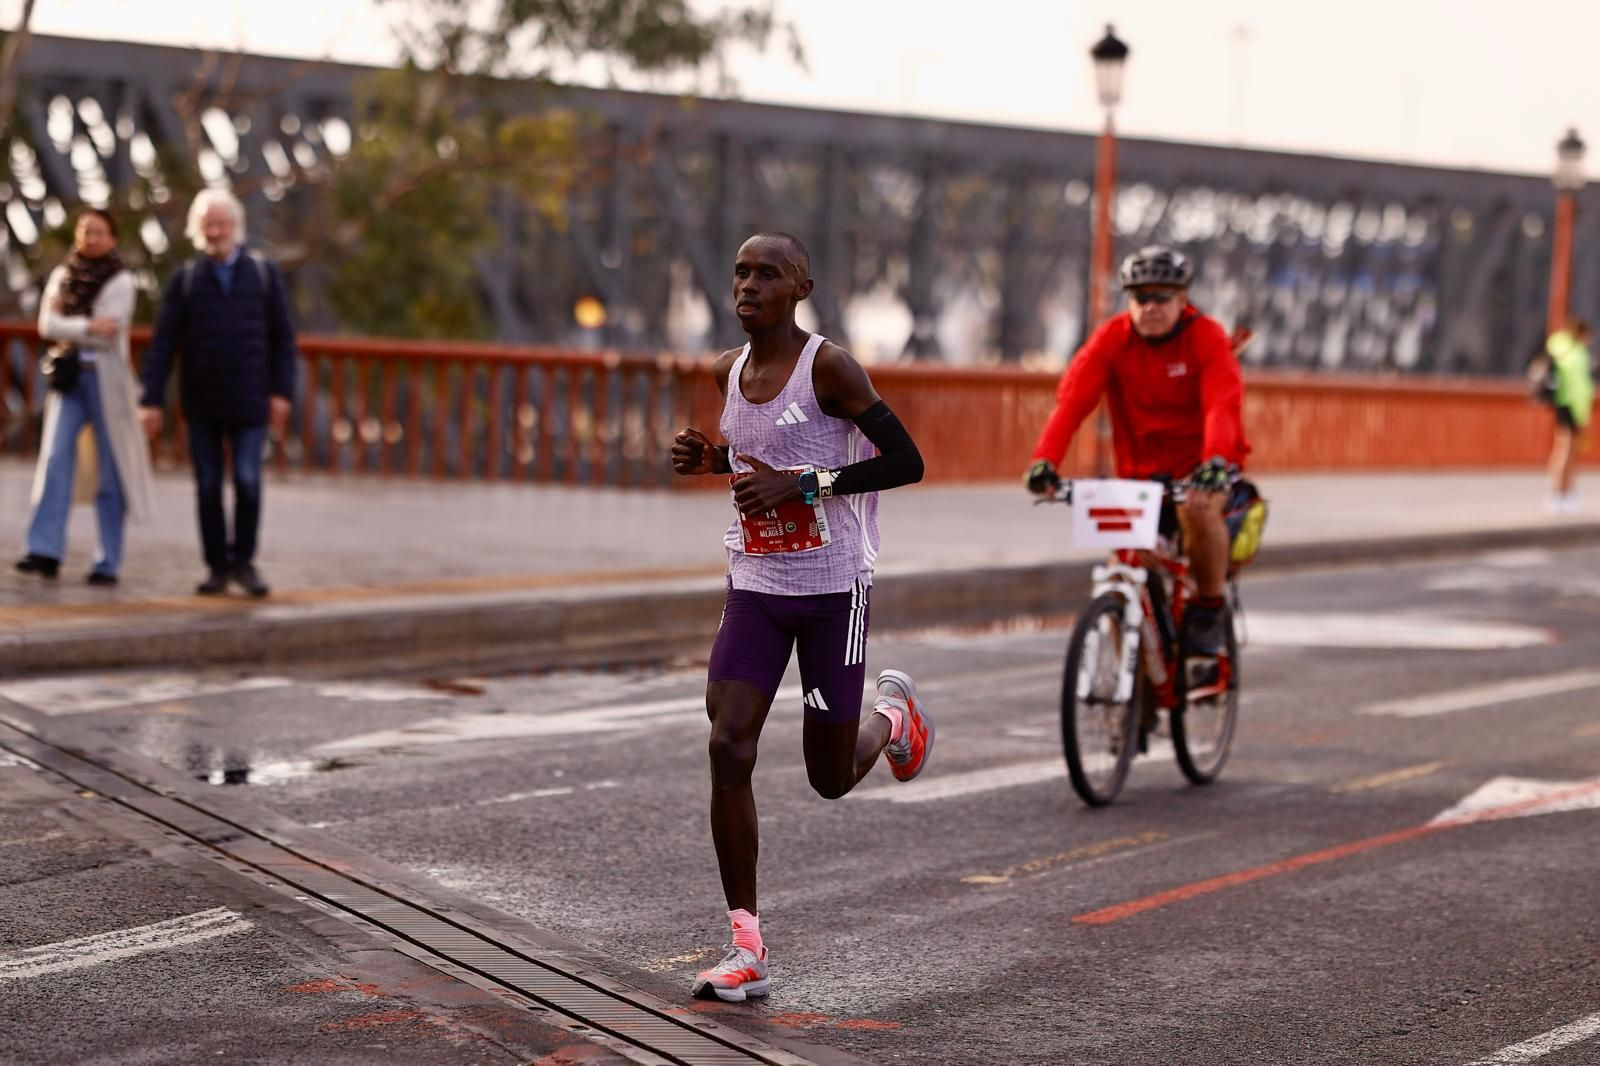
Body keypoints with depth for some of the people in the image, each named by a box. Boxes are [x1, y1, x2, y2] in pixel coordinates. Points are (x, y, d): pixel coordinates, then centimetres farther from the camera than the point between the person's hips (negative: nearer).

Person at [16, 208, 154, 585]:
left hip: (106, 379, -3)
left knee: (112, 471, -2)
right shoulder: (61, 275, 12)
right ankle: (45, 551, -17)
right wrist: (87, 327, -12)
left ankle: (108, 563, 2)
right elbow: (47, 325, -1)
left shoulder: (120, 281, 0)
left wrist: (67, 326, -4)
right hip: (67, 377, 3)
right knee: (55, 458, -12)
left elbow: (107, 335, -10)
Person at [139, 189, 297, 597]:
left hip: (249, 401, -1)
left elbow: (283, 338, 3)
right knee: (208, 487, 4)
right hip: (201, 402, 1)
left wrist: (282, 391, -5)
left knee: (248, 481, -10)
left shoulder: (264, 274, 4)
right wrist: (152, 399, -9)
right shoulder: (184, 279, 2)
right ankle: (217, 566, 13)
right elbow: (162, 343, -2)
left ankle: (243, 562, 6)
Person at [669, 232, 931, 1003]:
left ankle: (892, 715, 42)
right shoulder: (730, 371, 7)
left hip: (833, 588, -5)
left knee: (830, 778, 4)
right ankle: (746, 950, -4)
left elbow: (907, 462, -16)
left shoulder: (829, 367, -14)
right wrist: (708, 458, 3)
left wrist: (801, 484, -24)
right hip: (754, 586, 5)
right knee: (729, 750, -11)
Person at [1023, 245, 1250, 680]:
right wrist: (1044, 460, -37)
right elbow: (1072, 398, -21)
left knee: (1198, 509, -35)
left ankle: (1208, 613, -15)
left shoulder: (1206, 337, -14)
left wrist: (1216, 461, -49)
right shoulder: (1113, 338, -9)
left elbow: (1223, 404, -29)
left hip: (1200, 463, -3)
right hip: (1140, 468, 3)